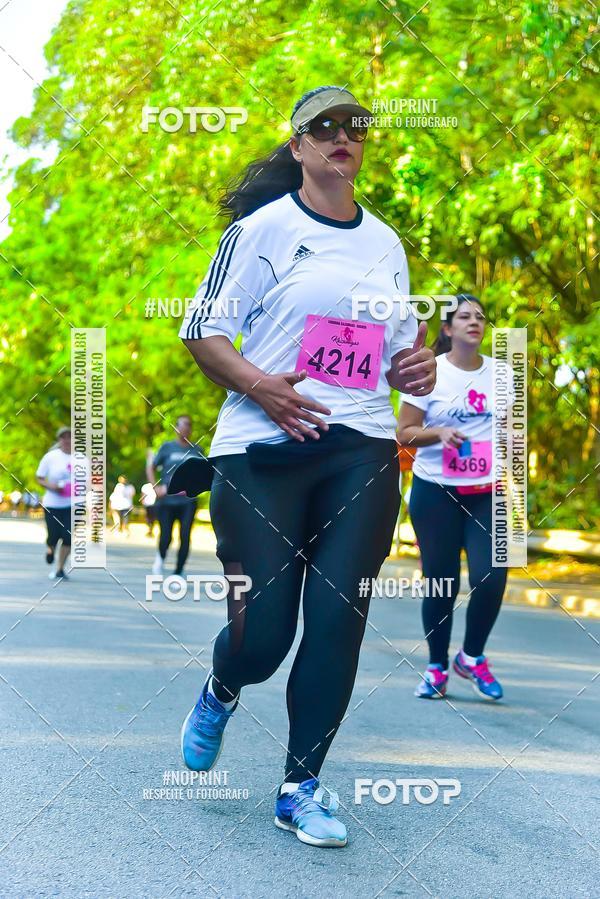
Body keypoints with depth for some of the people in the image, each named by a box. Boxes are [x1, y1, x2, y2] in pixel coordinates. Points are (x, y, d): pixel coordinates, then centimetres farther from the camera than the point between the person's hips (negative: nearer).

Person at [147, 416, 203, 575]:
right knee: (166, 537, -5)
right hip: (166, 500, -1)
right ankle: (161, 558, 29)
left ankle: (178, 572, 0)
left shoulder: (196, 450, 9)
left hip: (187, 501, 1)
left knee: (185, 537, -11)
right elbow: (150, 467, 11)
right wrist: (155, 487, -2)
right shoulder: (168, 447, 5)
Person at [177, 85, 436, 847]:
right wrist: (256, 384, -22)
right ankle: (221, 692, 32)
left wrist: (415, 370, 0)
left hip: (362, 453, 4)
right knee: (262, 631, -5)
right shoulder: (264, 227, 0)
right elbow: (202, 330, -4)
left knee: (338, 621, -4)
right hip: (263, 451, -4)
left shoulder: (386, 243, 16)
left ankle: (302, 786, 11)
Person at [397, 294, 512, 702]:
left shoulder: (502, 373, 6)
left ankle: (472, 657, 13)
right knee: (441, 584, 1)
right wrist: (439, 433, -20)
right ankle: (437, 667, 19)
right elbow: (405, 433, -2)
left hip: (488, 493, 2)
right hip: (436, 492, -2)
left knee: (491, 578, -11)